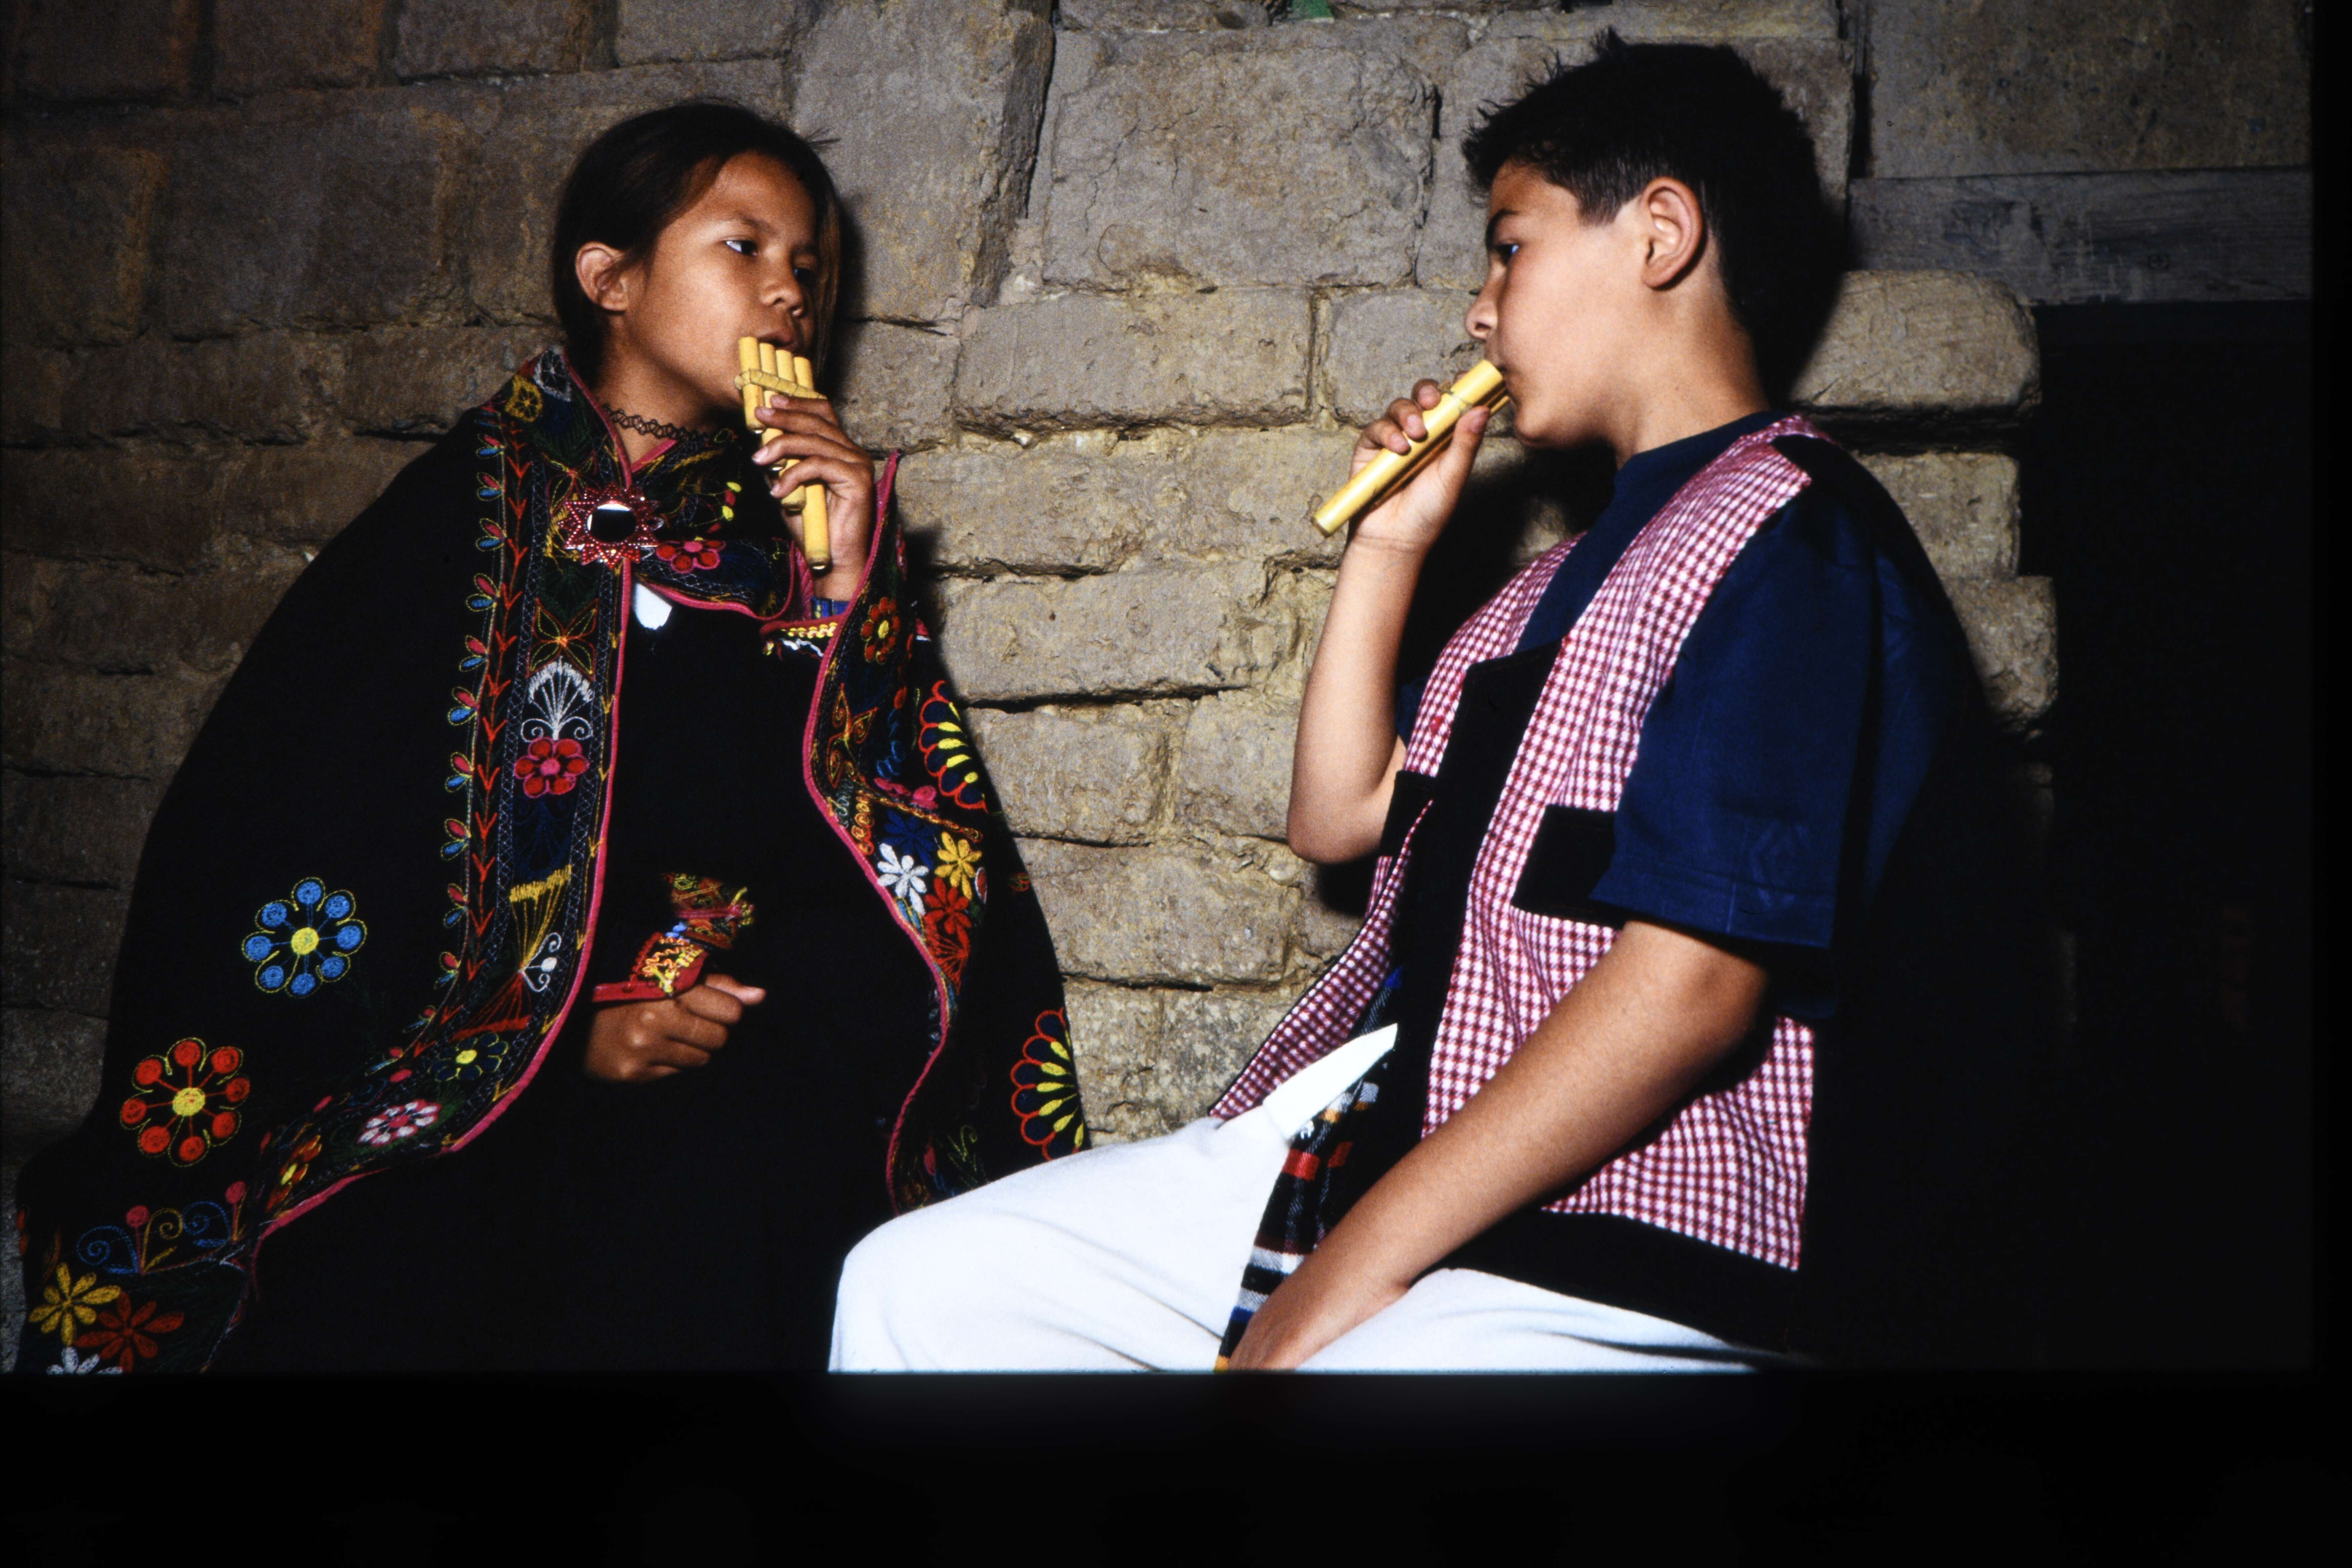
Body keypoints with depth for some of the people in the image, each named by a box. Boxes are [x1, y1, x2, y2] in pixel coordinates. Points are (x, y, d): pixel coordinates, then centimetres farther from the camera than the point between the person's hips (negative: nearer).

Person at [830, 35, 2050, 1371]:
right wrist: (1392, 542, 16)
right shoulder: (1588, 569, 21)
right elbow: (1341, 814, 24)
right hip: (1402, 1136, 9)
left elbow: (1693, 984, -19)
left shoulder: (1786, 536, -10)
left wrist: (1357, 1262, -18)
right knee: (919, 1286, -3)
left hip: (1636, 1266, -9)